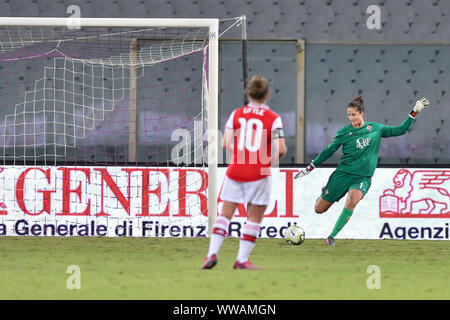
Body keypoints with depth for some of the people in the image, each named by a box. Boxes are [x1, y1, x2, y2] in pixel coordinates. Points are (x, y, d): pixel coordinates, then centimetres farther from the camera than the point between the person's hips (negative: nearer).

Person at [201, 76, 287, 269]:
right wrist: (273, 159, 11)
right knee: (254, 218, 8)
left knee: (225, 214, 10)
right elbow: (281, 149, -10)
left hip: (235, 171, 2)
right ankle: (242, 259, 5)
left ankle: (212, 253, -1)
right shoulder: (274, 118, -4)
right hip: (258, 174, -2)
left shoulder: (236, 114, 4)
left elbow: (226, 144, -3)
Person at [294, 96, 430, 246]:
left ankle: (332, 236, -27)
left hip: (363, 177, 0)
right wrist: (309, 168, 9)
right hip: (343, 174, 0)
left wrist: (415, 112, 7)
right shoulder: (344, 132, 2)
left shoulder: (375, 128, 6)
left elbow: (400, 130, 12)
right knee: (319, 209, 1)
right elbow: (329, 150, 9)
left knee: (353, 198, -34)